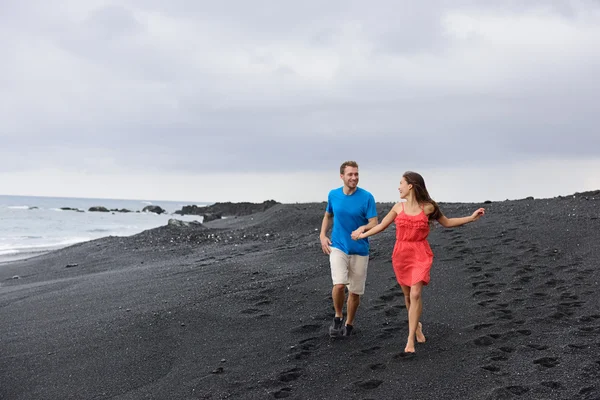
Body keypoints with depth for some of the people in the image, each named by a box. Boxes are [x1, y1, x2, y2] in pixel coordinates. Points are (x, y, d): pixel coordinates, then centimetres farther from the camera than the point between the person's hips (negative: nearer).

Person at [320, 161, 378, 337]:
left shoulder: (367, 197, -10)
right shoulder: (333, 195, 0)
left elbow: (374, 224, -13)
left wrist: (363, 228, -34)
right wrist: (323, 235, 3)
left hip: (360, 250, 0)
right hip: (338, 247, 1)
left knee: (355, 291, 8)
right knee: (339, 284, -20)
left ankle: (349, 324, 31)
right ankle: (338, 317, 6)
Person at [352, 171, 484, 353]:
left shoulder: (428, 207, -2)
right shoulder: (398, 207, 3)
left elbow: (447, 222, 10)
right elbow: (382, 225, 14)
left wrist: (471, 217, 3)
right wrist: (363, 235, 15)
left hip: (421, 255, -3)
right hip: (401, 255, 3)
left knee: (415, 294, -15)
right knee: (407, 294, 10)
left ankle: (410, 340, -12)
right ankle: (416, 325, 37)